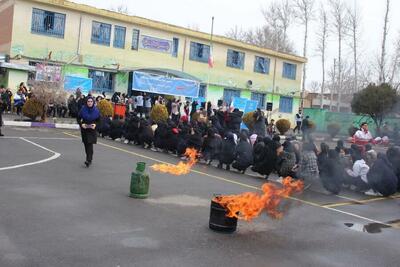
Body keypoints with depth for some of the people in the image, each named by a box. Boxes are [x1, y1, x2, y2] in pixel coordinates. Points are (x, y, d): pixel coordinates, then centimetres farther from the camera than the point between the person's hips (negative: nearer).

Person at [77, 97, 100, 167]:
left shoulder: (96, 110, -5)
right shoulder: (83, 110, -6)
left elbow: (98, 120, 5)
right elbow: (78, 118, 4)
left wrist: (95, 124, -13)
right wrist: (81, 124, -13)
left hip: (92, 130, -2)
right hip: (84, 129, 2)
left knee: (90, 144, -12)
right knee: (86, 144, 10)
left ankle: (89, 160, -15)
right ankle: (89, 157, 29)